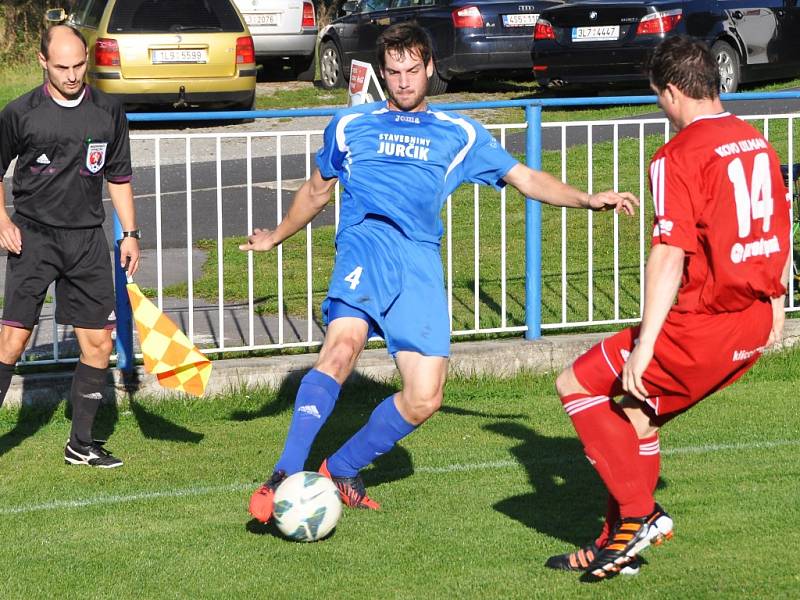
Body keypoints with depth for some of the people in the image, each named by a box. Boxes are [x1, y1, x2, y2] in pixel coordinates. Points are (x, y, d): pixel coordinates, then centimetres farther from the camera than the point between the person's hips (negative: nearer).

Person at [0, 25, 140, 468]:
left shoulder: (108, 113, 5)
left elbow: (118, 177, 15)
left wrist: (130, 233, 10)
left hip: (87, 240, 3)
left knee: (98, 344, 1)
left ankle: (80, 444, 13)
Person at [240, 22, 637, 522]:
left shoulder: (460, 134, 22)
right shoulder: (351, 125, 22)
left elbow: (526, 179, 19)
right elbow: (317, 190, 37)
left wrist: (587, 199, 5)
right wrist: (276, 237, 48)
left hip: (421, 260, 2)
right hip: (365, 242, -2)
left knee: (424, 400, -10)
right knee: (342, 348, -32)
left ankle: (341, 471, 12)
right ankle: (285, 477, -37)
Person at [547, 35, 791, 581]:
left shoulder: (679, 157, -14)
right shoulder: (758, 144, 10)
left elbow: (671, 254, -20)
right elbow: (781, 231, 20)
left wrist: (645, 346, -20)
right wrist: (776, 306, 33)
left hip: (706, 325, -8)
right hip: (755, 325, 8)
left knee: (578, 385, 4)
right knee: (640, 407, 22)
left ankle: (640, 514, 1)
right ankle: (619, 543, 24)